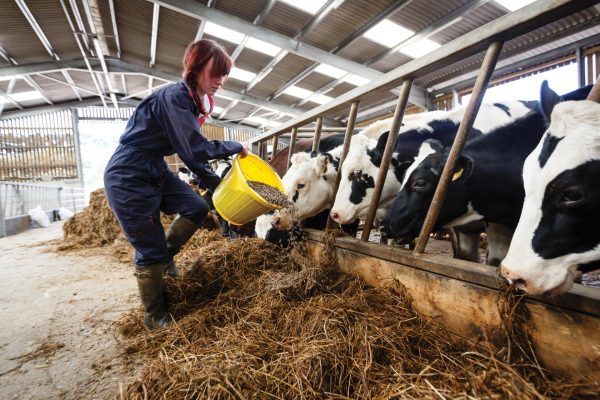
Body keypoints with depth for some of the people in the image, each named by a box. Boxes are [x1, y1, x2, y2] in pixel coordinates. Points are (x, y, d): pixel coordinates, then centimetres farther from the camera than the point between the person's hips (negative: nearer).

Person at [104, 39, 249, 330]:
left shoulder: (191, 101, 7)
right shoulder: (174, 96, -21)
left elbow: (190, 154, 10)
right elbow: (196, 149, -29)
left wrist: (216, 183, 8)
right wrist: (236, 147, -14)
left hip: (155, 173, 8)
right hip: (128, 179, -8)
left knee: (198, 208, 4)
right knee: (150, 251, 0)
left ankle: (164, 256, 27)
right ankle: (154, 316, 22)